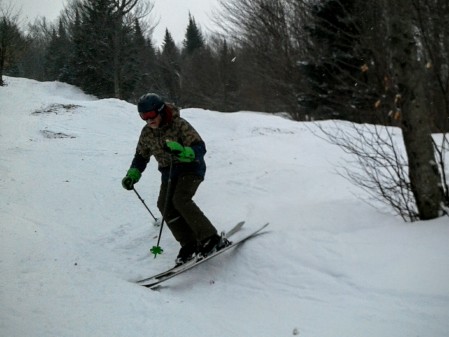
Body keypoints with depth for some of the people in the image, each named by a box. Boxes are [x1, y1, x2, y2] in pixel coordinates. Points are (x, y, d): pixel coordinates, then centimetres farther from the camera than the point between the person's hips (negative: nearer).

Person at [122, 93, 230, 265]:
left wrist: (181, 151, -44)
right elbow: (141, 156, 14)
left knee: (180, 200, -27)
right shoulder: (147, 132, -1)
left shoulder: (179, 125, -20)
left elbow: (200, 149, -26)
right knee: (165, 205, -13)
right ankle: (189, 244, -5)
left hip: (191, 168, -6)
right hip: (169, 172, 7)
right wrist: (132, 175, 0)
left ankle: (212, 239, -20)